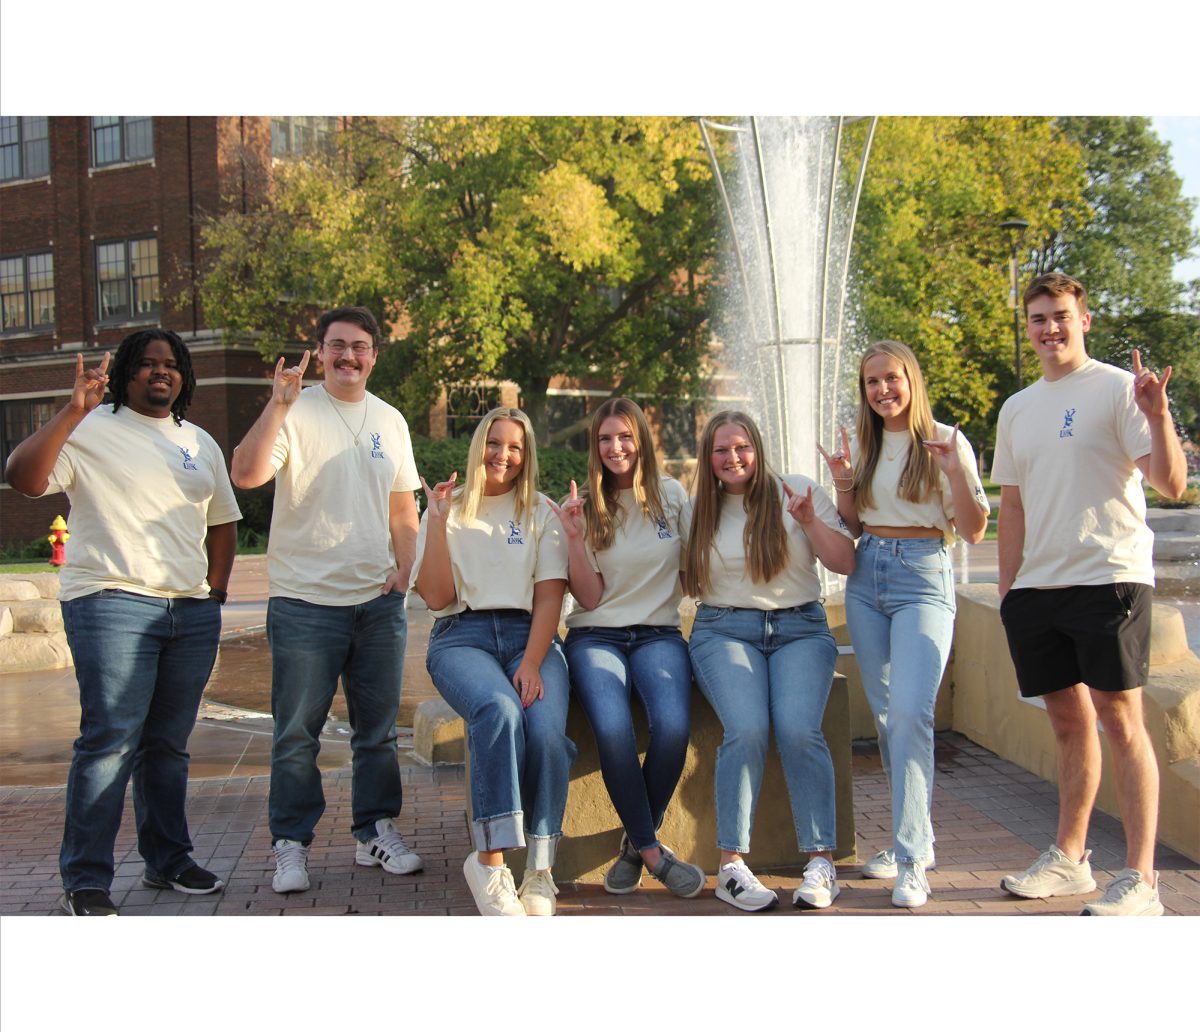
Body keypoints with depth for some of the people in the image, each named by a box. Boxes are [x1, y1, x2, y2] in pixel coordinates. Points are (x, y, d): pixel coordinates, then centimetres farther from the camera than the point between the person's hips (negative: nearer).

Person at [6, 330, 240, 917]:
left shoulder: (199, 443, 19)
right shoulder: (92, 429, 0)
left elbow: (223, 522, 25)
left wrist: (215, 590, 15)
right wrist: (72, 412, -18)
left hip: (192, 613, 6)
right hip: (113, 604, -5)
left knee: (169, 742, 11)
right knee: (110, 741, -10)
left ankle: (168, 861, 21)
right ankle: (85, 880, -1)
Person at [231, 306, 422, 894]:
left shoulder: (389, 420, 12)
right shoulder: (295, 413, -5)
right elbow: (246, 475, -21)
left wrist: (405, 569, 6)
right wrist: (279, 405, -27)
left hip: (378, 602, 5)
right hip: (305, 602, -5)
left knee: (378, 729, 13)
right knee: (297, 733, 1)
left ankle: (375, 832, 26)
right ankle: (291, 845, 13)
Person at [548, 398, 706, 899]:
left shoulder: (672, 495, 9)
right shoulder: (588, 508, 6)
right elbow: (590, 598, -1)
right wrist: (575, 537, -12)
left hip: (658, 633, 1)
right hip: (596, 636, 0)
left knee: (673, 726, -30)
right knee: (613, 731, -32)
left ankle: (636, 842, -7)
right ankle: (653, 852, -13)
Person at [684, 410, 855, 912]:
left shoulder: (800, 492, 8)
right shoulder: (700, 509, 14)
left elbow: (846, 563, 4)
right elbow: (687, 582, 15)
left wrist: (809, 521, -10)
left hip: (800, 629, 0)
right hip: (724, 630, 0)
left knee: (799, 730, -26)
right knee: (747, 730, -27)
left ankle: (821, 861, -15)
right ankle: (731, 865, -20)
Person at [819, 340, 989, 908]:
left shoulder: (945, 441, -3)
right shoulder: (862, 446, 12)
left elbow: (975, 530, -5)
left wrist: (955, 471, -19)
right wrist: (843, 484, 0)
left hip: (923, 579, -5)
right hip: (866, 578, 6)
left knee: (911, 710, -18)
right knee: (885, 714, 8)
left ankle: (911, 859, -13)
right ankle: (914, 837, 22)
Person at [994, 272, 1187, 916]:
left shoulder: (1117, 388, -3)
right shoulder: (1016, 409, 16)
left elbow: (1172, 485, -11)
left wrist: (1158, 417, -26)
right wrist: (1007, 591, 17)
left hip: (1108, 578, -6)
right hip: (1037, 588, 6)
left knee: (1118, 717, -7)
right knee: (1068, 720, 13)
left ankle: (1140, 879, -1)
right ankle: (1069, 858, 24)